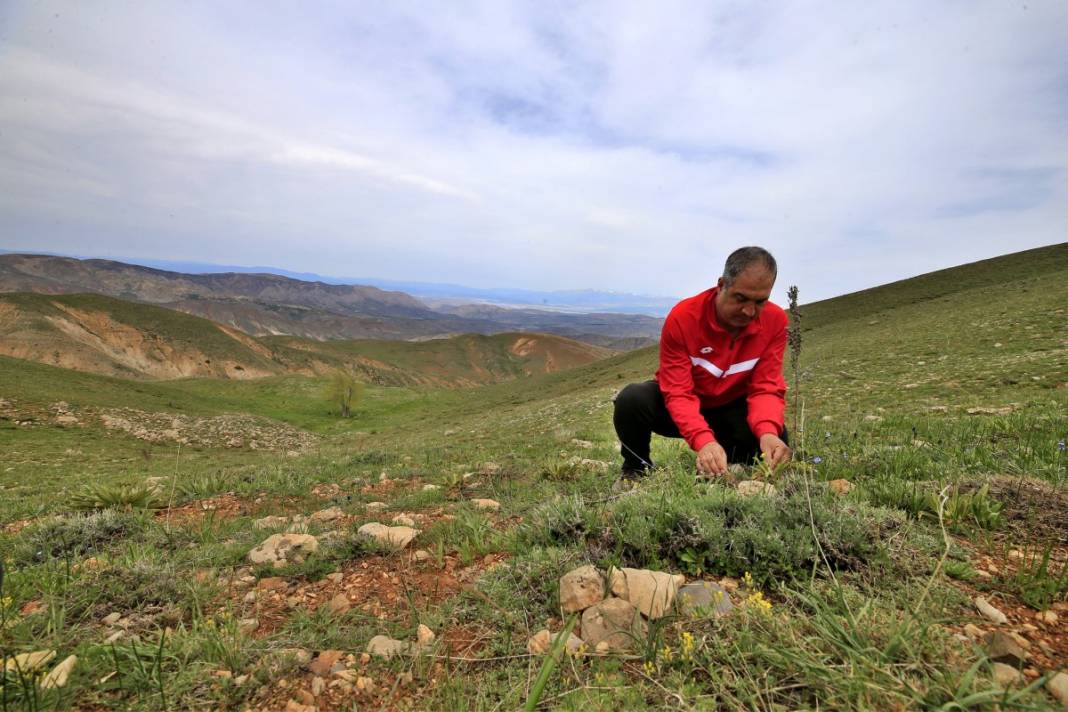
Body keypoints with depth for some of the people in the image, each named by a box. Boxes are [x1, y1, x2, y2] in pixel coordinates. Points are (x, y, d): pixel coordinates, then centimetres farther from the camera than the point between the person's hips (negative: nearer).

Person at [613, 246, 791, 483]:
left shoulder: (775, 321, -18)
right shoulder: (683, 317, -27)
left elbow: (767, 388, -18)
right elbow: (678, 394, -30)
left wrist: (768, 432, -42)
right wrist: (704, 440, -49)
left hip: (730, 410, 2)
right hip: (684, 409, -2)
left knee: (776, 441, -27)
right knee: (633, 399, -33)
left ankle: (731, 474, 9)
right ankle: (635, 469, -1)